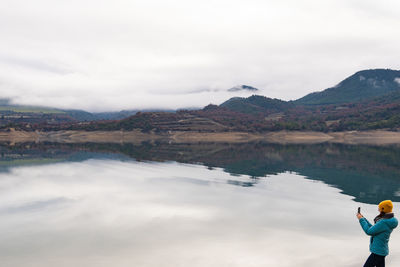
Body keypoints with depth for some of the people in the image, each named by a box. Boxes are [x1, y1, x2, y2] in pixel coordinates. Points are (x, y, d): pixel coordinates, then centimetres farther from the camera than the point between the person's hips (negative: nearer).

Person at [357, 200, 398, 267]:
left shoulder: (384, 222, -26)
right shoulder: (388, 221, 6)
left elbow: (369, 231, -22)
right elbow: (373, 228, 14)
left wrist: (361, 220, -13)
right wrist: (363, 219, 9)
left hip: (378, 252, -10)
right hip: (381, 250, 10)